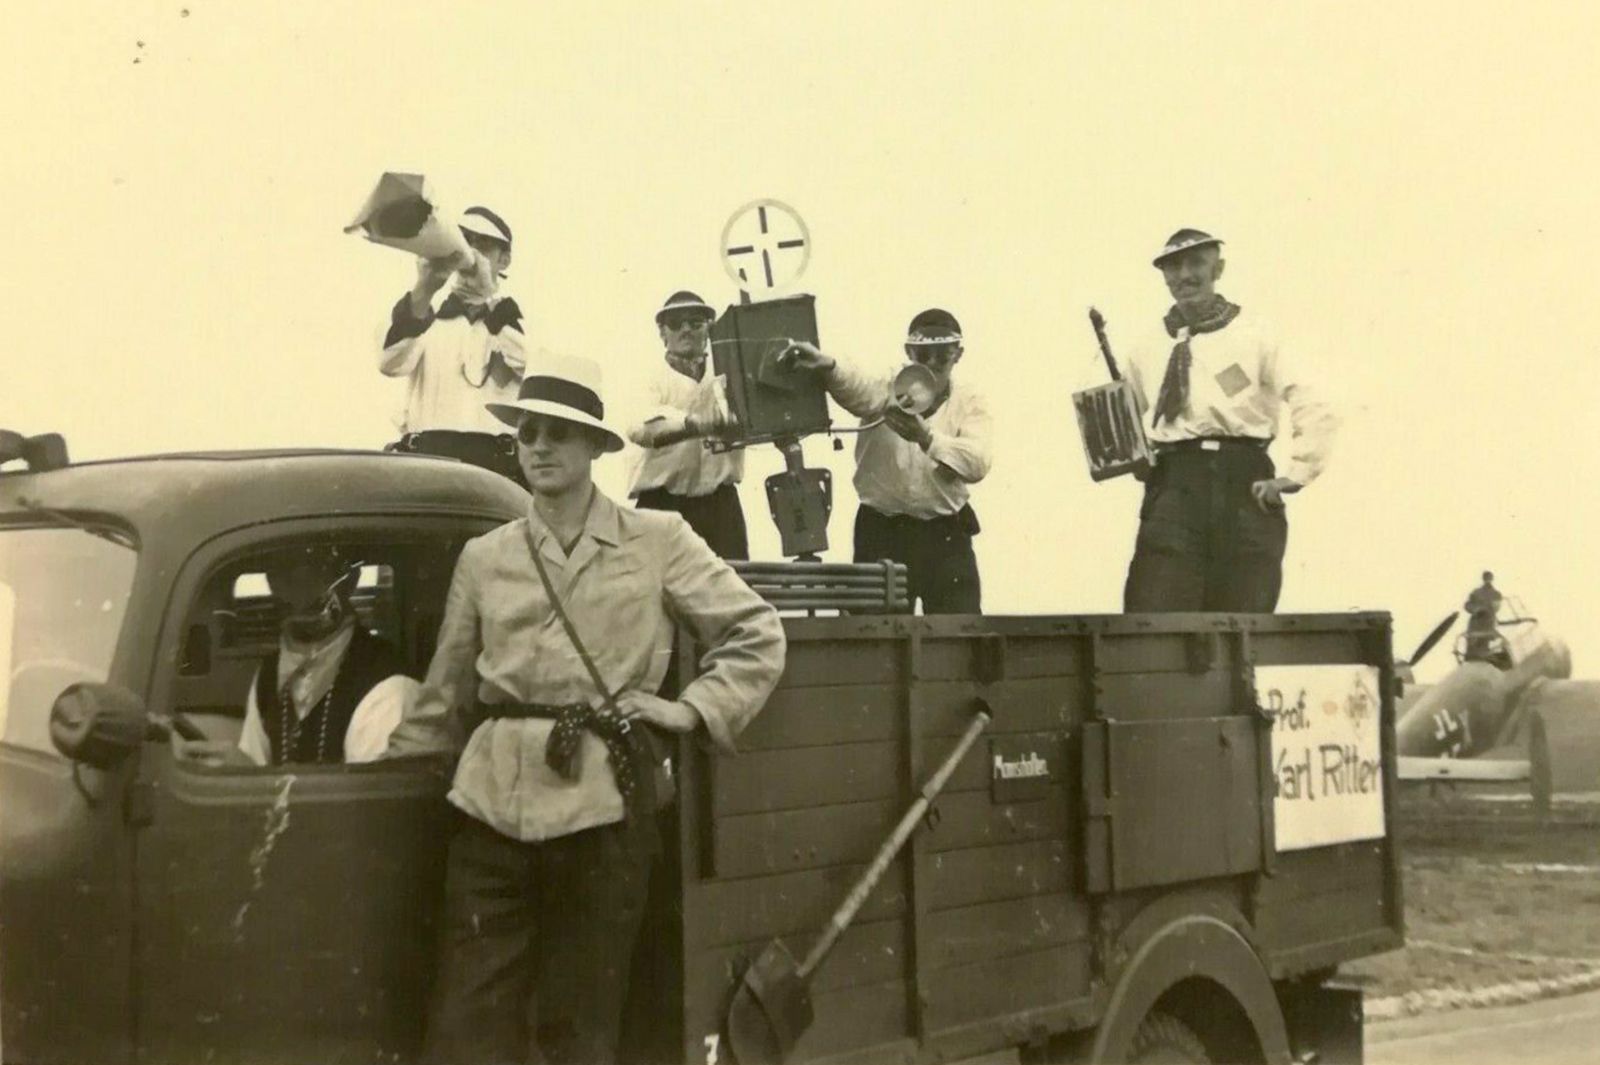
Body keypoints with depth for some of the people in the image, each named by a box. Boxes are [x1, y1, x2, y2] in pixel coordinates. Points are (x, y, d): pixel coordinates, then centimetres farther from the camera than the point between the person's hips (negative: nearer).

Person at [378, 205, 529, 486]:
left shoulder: (514, 320, 18)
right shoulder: (427, 318, 19)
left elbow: (527, 363, -6)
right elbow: (391, 363, -3)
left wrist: (489, 295, -15)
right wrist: (424, 289, -16)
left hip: (495, 462, -1)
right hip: (426, 456, 1)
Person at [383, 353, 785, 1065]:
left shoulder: (658, 540, 4)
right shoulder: (484, 557, 11)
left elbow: (758, 635, 7)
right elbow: (445, 698, 17)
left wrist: (692, 710, -3)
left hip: (603, 799, -2)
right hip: (495, 800, 2)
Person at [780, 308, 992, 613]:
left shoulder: (970, 404, 3)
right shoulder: (886, 391, 2)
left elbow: (978, 463, -16)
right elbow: (856, 388, -23)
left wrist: (927, 438, -34)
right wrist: (827, 365, -47)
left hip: (945, 535, 0)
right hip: (881, 533, 0)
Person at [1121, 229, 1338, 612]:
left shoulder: (1254, 336, 6)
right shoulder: (1145, 353, 14)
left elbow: (1317, 411, 2)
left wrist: (1294, 476, -5)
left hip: (1244, 489, -1)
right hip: (1172, 491, 1)